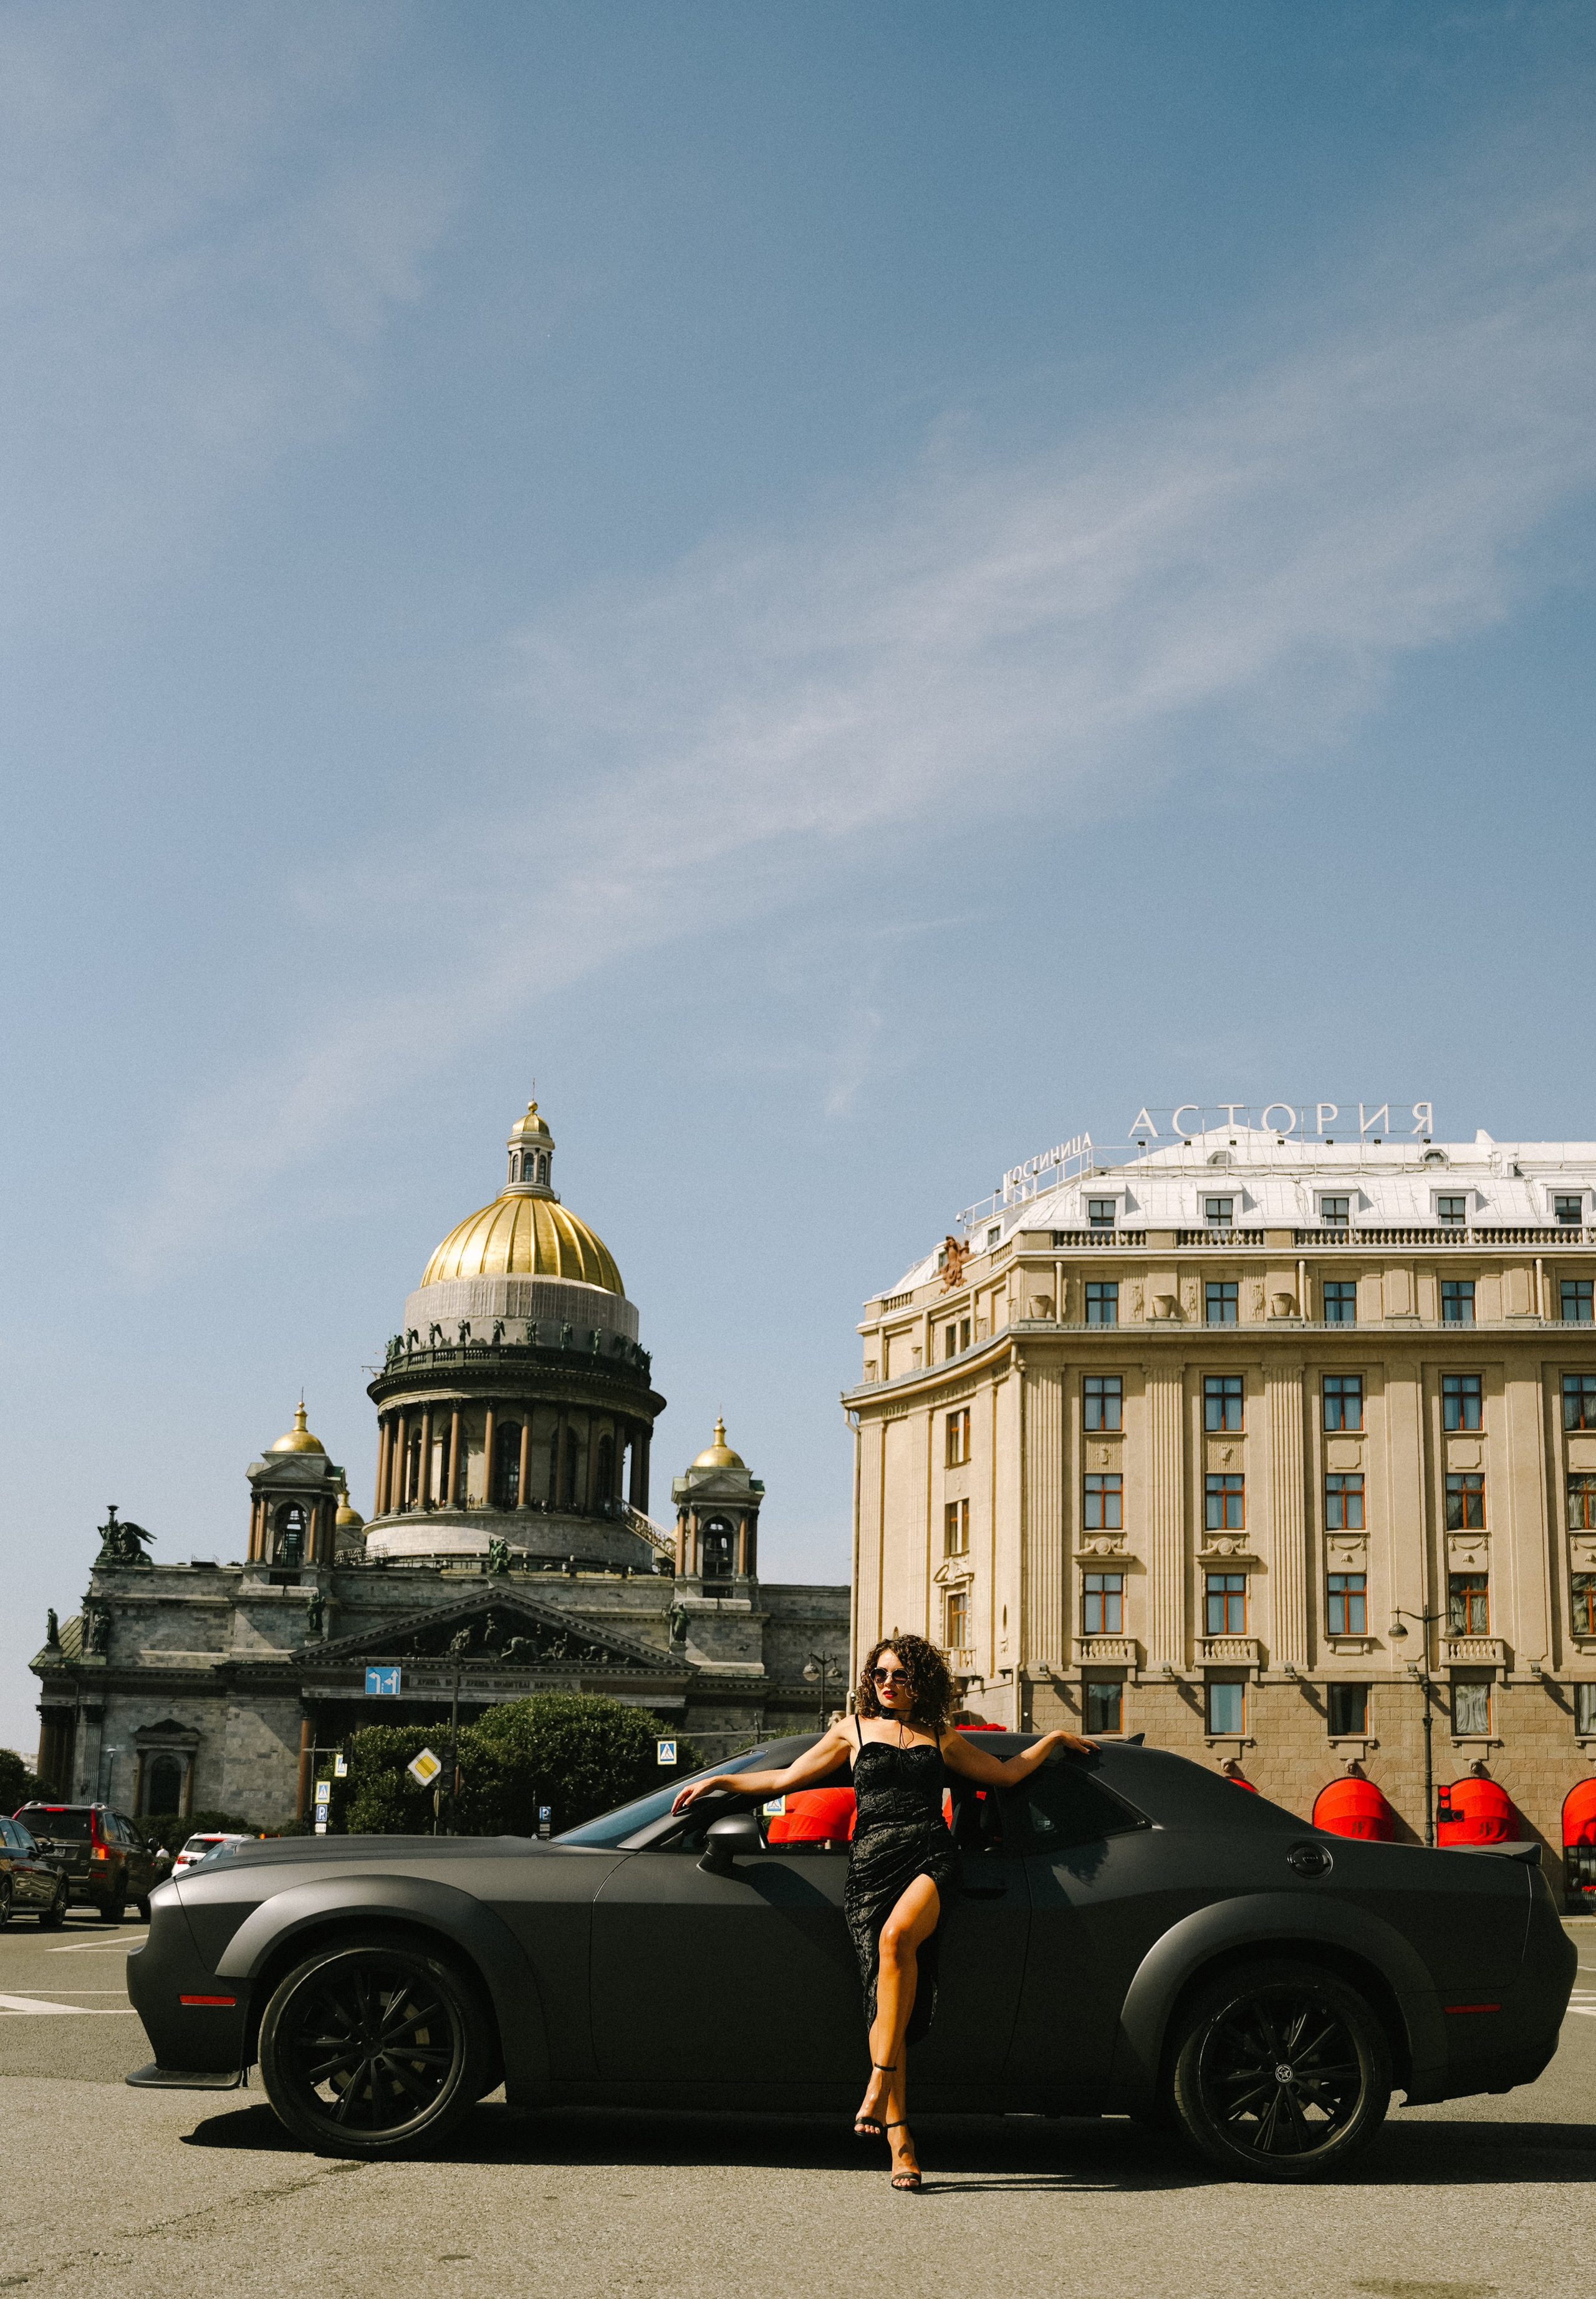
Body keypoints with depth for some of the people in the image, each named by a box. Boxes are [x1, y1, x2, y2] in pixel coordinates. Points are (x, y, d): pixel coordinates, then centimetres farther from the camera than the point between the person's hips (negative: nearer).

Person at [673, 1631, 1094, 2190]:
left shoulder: (941, 1738, 21)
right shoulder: (854, 1730, 20)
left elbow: (1006, 1772, 32)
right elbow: (788, 1777, 23)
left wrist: (1056, 1737, 33)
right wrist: (718, 1781, 19)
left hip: (930, 1857, -1)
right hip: (871, 1864, 1)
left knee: (897, 1936, -34)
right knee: (884, 1995, -10)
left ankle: (880, 2080, -29)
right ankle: (900, 2142, -8)